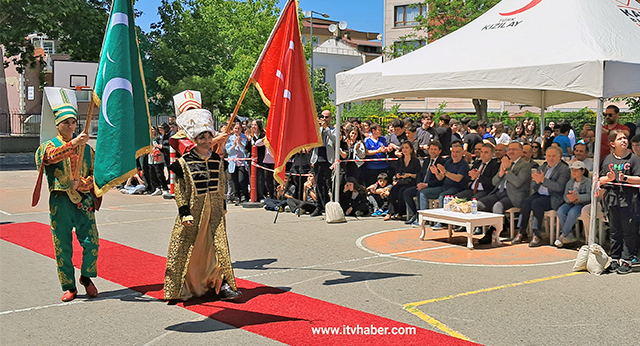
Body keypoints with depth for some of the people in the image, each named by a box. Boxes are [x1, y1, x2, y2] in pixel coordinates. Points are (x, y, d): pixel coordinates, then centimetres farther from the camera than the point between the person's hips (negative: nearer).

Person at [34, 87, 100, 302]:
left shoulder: (86, 148, 12)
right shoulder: (49, 146, 4)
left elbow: (95, 174, 10)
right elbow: (52, 156, -21)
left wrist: (83, 183, -10)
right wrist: (73, 143, -33)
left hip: (84, 200, 2)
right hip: (60, 202, -1)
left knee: (91, 242, -6)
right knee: (63, 247, 4)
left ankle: (86, 277, 18)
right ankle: (69, 286, 16)